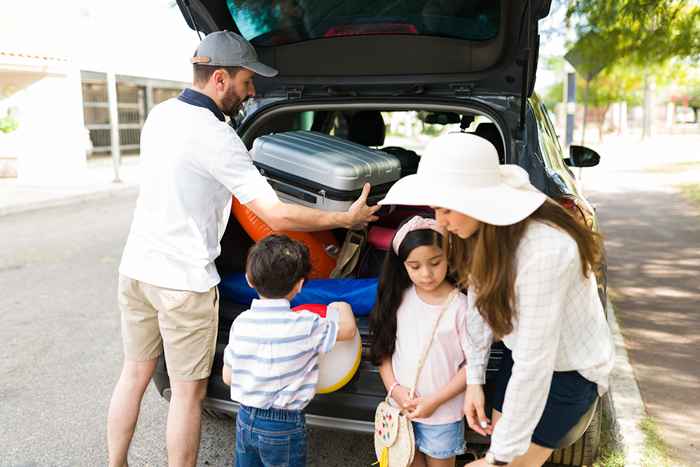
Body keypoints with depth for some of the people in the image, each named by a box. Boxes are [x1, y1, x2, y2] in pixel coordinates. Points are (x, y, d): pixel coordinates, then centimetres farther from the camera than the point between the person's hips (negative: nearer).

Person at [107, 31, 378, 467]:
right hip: (183, 282, -8)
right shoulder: (214, 136, -21)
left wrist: (242, 161, 24)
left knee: (134, 374, 21)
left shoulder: (160, 113, 4)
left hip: (136, 268, 8)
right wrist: (347, 218, -12)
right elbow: (277, 215, -23)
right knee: (188, 393, 7)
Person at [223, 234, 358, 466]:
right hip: (284, 428, -4)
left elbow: (228, 377, 1)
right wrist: (341, 307, 13)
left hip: (245, 419, 4)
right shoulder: (305, 326, -21)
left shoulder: (241, 322, -8)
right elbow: (348, 328, -6)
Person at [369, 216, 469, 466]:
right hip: (401, 408, 4)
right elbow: (383, 349, 3)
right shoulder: (399, 299, -5)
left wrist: (435, 400, -14)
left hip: (442, 414, -3)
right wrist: (394, 388, -10)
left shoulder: (460, 306, -17)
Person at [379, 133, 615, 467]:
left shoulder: (543, 251, -37)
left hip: (569, 369, -6)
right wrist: (474, 379, -2)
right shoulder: (485, 230, -14)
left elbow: (535, 365, -33)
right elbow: (479, 302, -1)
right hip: (524, 354, 6)